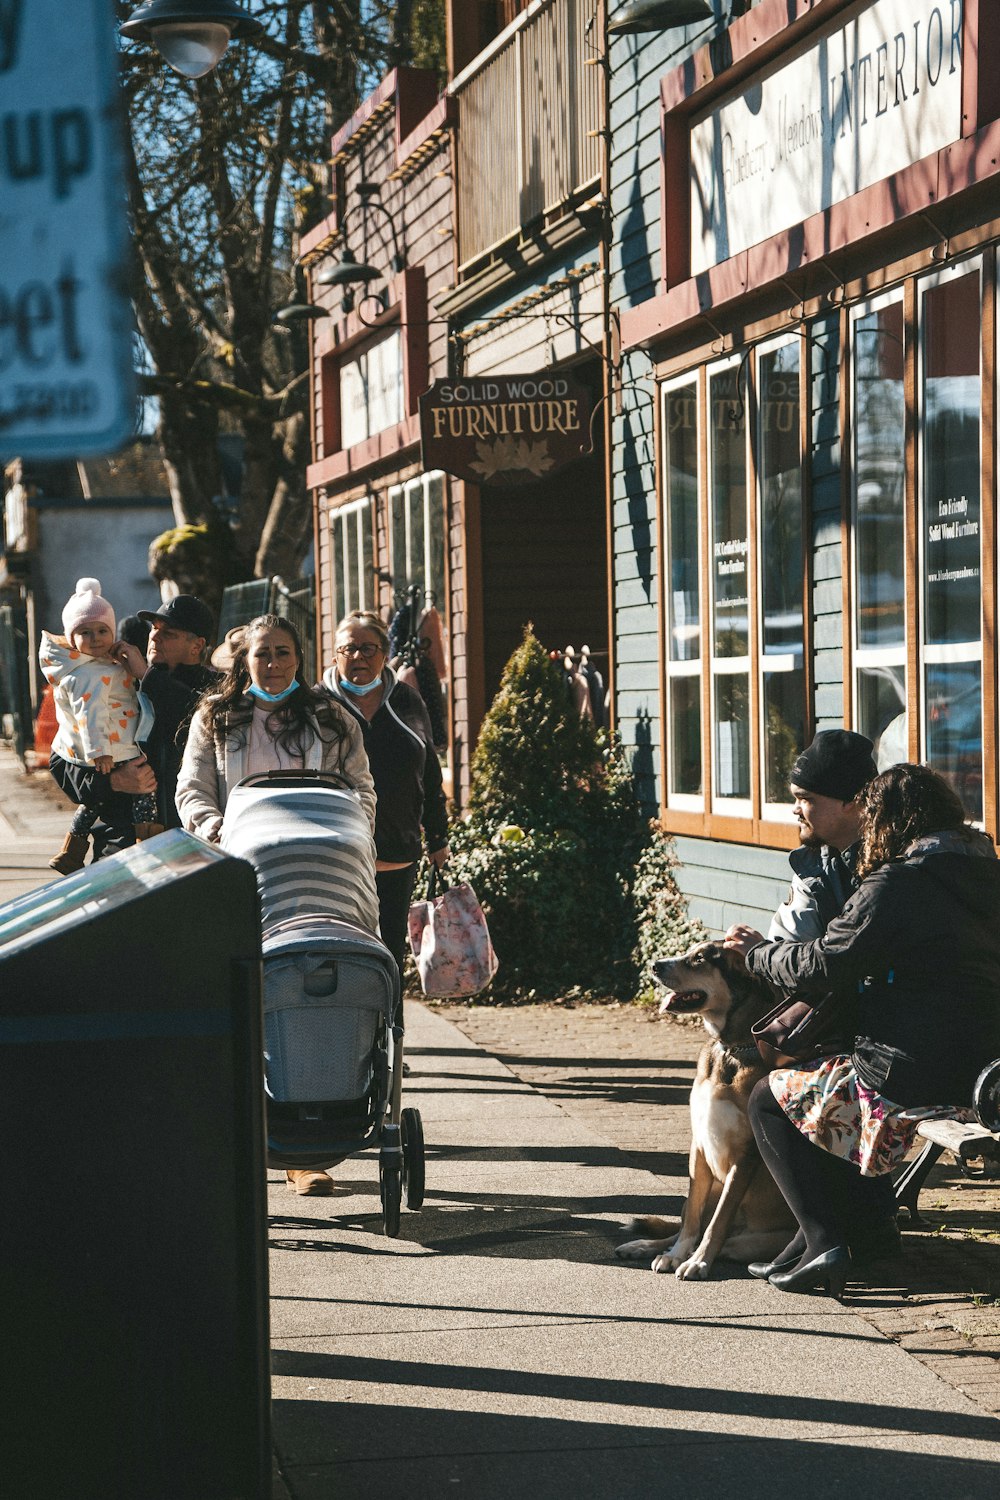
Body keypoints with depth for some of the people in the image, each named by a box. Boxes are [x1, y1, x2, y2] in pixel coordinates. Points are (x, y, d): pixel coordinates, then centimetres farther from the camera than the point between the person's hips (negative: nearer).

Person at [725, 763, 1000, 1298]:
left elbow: (817, 967, -10)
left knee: (770, 1098, 12)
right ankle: (820, 1235, 27)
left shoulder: (894, 887, -15)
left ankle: (824, 1243, 3)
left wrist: (755, 951, 11)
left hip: (912, 1078, -9)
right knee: (819, 1080, 31)